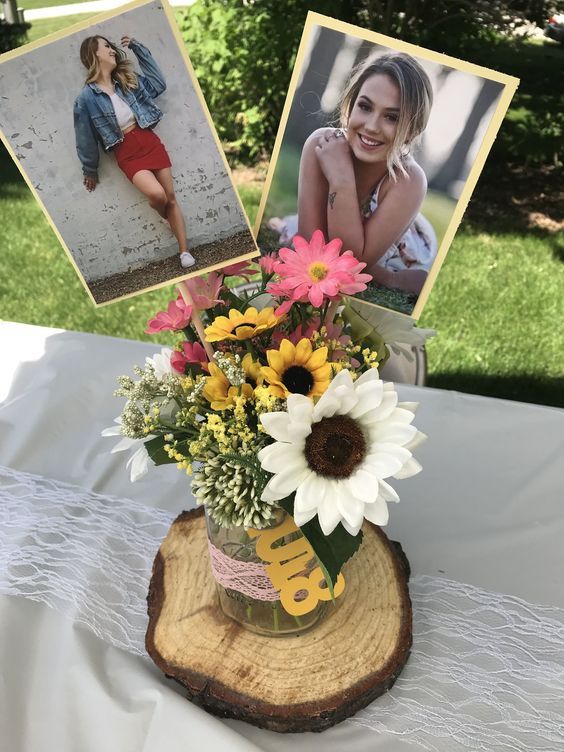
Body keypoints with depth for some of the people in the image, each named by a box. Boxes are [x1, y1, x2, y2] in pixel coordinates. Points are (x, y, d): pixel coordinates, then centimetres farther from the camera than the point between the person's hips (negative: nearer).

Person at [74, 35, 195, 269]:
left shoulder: (126, 81, 7)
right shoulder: (87, 98, -9)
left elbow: (158, 83, 13)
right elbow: (86, 139, -2)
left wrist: (137, 47, 11)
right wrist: (90, 171, 7)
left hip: (150, 142, 5)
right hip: (127, 154, -5)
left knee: (171, 197, 1)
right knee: (157, 194, -25)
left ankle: (184, 251, 8)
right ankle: (166, 217, 13)